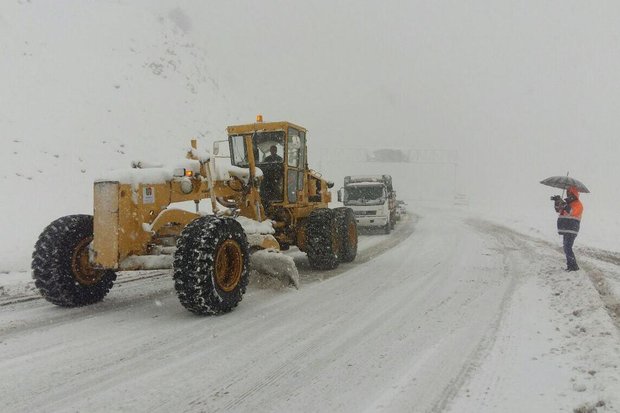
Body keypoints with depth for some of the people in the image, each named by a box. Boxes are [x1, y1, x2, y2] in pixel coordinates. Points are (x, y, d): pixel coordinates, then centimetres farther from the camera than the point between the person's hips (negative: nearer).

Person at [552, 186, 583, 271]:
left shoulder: (578, 204, -9)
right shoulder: (568, 203, 19)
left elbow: (571, 211, -26)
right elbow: (558, 209, 18)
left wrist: (562, 202, -31)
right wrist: (557, 201, 0)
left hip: (571, 230, -9)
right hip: (566, 230, 9)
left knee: (568, 248, -15)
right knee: (566, 248, 13)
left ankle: (574, 266, -11)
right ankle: (570, 265, 20)